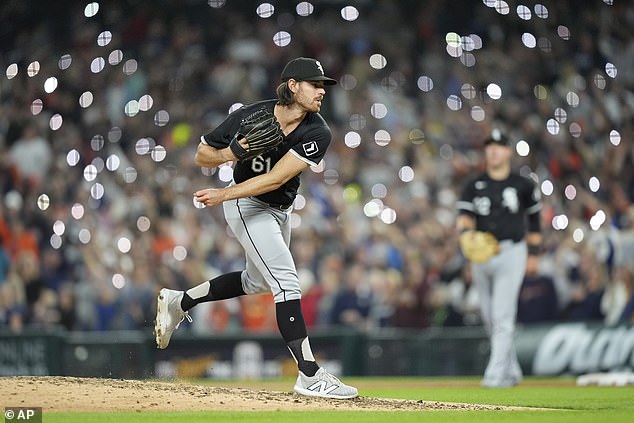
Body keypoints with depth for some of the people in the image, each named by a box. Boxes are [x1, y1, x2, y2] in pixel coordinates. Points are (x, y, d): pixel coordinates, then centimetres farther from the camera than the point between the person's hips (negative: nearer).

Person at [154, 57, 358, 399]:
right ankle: (309, 375, -19)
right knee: (286, 282, -16)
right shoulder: (251, 116, -23)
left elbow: (275, 178, -27)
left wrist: (224, 194, -33)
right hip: (247, 206, -6)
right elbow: (201, 155, -9)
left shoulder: (317, 134, -19)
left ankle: (178, 302, 41)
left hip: (279, 210, 6)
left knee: (257, 281, 24)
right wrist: (228, 155, -30)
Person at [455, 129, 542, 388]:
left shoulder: (522, 185, 4)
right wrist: (465, 231, -26)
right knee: (489, 317, 10)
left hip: (511, 253, -4)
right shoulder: (474, 186, 8)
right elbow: (465, 215, -3)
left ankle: (495, 374, -17)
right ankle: (512, 371, 24)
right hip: (481, 254, 4)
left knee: (502, 316, -14)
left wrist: (533, 254, 9)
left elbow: (534, 218, 11)